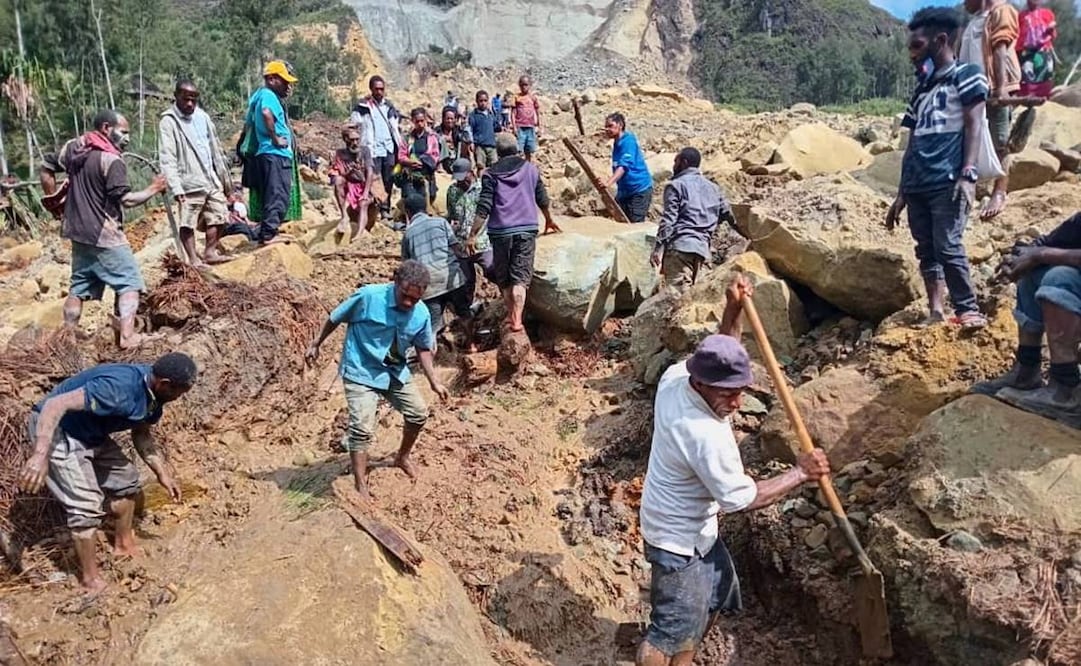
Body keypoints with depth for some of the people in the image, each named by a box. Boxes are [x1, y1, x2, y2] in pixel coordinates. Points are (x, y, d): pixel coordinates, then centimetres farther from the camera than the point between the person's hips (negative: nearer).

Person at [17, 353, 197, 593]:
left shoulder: (153, 393, -7)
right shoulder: (118, 388, -36)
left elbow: (141, 434, 9)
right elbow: (55, 404, -39)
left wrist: (162, 473, 4)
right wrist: (40, 455, -46)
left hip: (90, 433, 9)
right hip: (56, 430, -9)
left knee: (125, 479, 16)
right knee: (87, 506, -11)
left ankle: (124, 544, 37)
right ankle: (91, 580, 6)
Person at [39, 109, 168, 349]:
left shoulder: (73, 147, 7)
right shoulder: (111, 159, -18)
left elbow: (47, 170, 17)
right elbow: (126, 200, -21)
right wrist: (153, 189, -8)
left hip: (78, 231, 8)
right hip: (104, 235, -8)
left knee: (79, 285, 18)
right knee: (129, 282, -1)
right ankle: (127, 336, -10)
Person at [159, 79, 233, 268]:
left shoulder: (202, 116, 10)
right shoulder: (168, 122, -8)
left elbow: (215, 148, 18)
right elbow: (167, 159, -14)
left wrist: (224, 176, 18)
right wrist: (176, 187, -23)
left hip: (211, 180, 6)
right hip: (189, 183, -6)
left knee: (219, 216, 10)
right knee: (188, 223, -1)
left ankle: (210, 251, 22)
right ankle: (193, 259, 6)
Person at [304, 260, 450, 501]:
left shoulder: (422, 315, -11)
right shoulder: (368, 296, -24)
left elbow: (423, 349, 6)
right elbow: (335, 318, -8)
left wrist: (434, 381, -1)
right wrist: (316, 344, 2)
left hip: (396, 372, 6)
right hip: (361, 372, -5)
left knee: (419, 413, 11)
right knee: (362, 427, -14)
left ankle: (402, 457, 38)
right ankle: (360, 486, -1)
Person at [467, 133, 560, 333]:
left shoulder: (491, 174, 1)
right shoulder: (530, 169, 8)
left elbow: (484, 208, -8)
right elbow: (542, 199, 18)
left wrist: (472, 235, -6)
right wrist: (549, 220, 36)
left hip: (500, 231, -1)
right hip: (527, 229, 1)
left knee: (503, 277, 15)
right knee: (520, 277, -2)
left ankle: (511, 315, 22)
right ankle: (517, 319, -15)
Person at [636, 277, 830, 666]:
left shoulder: (675, 377, -12)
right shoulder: (708, 436, -35)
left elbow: (720, 356, 8)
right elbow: (741, 499, -25)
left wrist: (733, 311, -7)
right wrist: (800, 473, -16)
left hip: (696, 528, 10)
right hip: (679, 540, -10)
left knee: (717, 594, 28)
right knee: (672, 628, 6)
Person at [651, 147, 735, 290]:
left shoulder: (676, 185, 3)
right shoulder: (713, 188, 22)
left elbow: (668, 219, -7)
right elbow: (727, 214, 23)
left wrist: (658, 248, -10)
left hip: (680, 246, -7)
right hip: (702, 248, 7)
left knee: (678, 292, -15)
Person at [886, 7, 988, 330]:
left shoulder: (966, 75, 5)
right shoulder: (922, 89, 23)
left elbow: (973, 126, -6)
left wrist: (967, 175, -18)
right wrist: (901, 193, 18)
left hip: (948, 182, -7)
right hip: (918, 185, 7)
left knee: (948, 247, -13)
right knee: (926, 250, 4)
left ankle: (969, 311, -4)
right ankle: (936, 313, 7)